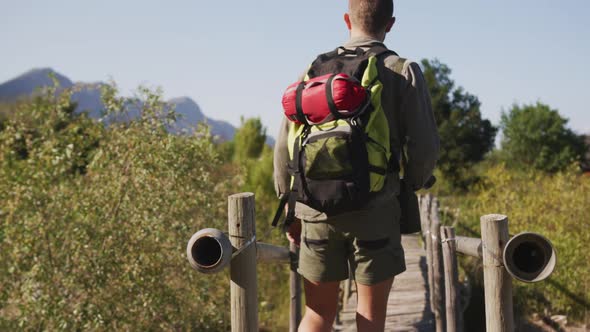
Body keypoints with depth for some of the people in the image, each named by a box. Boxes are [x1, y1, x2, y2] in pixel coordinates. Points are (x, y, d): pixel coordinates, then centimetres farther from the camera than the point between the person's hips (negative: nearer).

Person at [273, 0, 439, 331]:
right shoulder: (404, 72, -2)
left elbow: (285, 146, 6)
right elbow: (425, 146, -7)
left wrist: (290, 206, 15)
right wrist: (410, 187, 13)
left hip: (317, 209, 3)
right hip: (376, 211, -3)